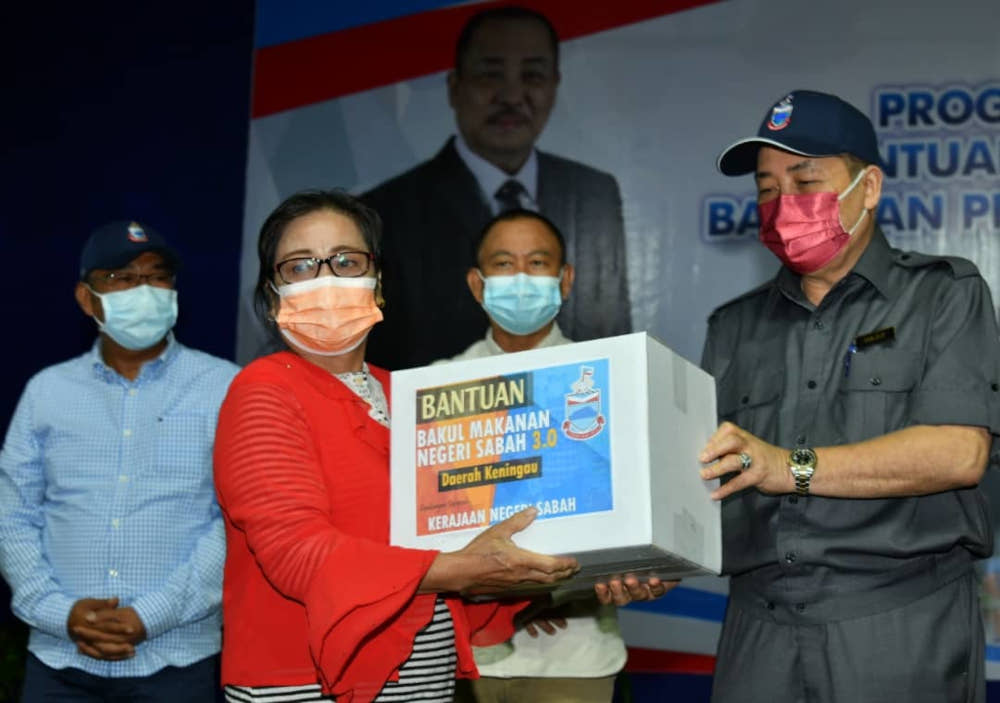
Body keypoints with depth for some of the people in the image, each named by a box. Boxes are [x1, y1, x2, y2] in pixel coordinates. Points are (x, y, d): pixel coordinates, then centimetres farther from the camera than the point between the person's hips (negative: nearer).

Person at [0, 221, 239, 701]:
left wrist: (151, 616, -14)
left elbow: (241, 521, -7)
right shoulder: (47, 391, 9)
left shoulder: (225, 389, 0)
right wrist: (61, 611, -7)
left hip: (176, 661, -2)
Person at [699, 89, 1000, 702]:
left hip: (903, 627, -3)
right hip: (761, 627, 4)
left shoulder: (944, 295, 4)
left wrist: (791, 466, -18)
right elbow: (700, 472, 9)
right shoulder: (735, 327, 16)